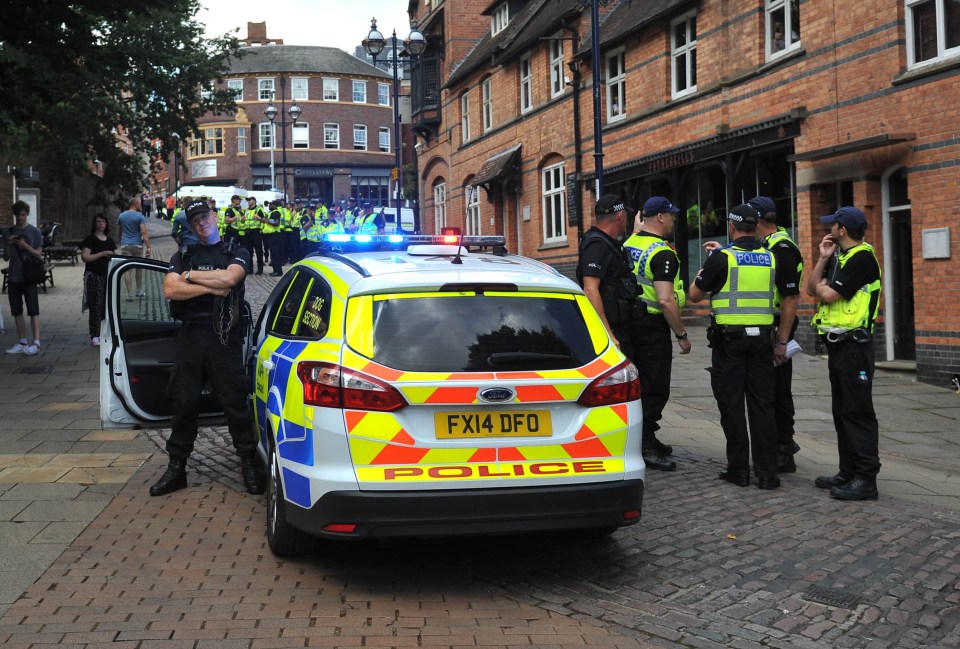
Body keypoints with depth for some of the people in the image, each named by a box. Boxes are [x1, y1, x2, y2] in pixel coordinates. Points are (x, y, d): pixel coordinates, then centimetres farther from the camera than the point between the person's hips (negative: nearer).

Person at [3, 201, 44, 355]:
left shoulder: (34, 231, 0)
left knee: (33, 310, -7)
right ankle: (22, 342, 14)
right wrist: (9, 245, -8)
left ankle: (36, 343, -12)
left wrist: (26, 246, -17)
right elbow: (6, 258, 10)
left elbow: (39, 254, -1)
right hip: (13, 277, 5)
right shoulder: (8, 232, 10)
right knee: (17, 311, 7)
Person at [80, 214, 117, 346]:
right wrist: (102, 253, -18)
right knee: (96, 306, -7)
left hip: (107, 275, 6)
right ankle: (94, 336, -3)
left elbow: (115, 255, 25)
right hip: (94, 275, -6)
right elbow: (85, 257, -13)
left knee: (107, 305, 5)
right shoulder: (90, 239, -2)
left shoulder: (109, 240, 17)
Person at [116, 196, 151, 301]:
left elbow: (118, 233, 15)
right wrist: (148, 247, -19)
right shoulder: (140, 216, -6)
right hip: (137, 245, -2)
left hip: (125, 245, 2)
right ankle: (139, 291, 23)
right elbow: (144, 232, -16)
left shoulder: (121, 216, 7)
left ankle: (129, 295, -3)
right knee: (139, 267, 15)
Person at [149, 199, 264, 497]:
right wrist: (210, 287, -9)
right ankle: (176, 467, 14)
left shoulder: (236, 253, 8)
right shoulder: (182, 256, 16)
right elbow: (170, 290, -1)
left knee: (235, 402, -2)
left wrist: (191, 276, -4)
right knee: (184, 402, 6)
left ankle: (249, 466, 7)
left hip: (225, 337, -3)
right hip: (190, 335, 3)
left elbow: (229, 277, -14)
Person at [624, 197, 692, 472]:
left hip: (629, 322, 9)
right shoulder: (663, 253, -18)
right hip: (653, 326, -9)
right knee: (656, 388, -2)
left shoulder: (629, 244, 8)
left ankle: (647, 440, 28)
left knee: (640, 385, 17)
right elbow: (665, 300, -25)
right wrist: (682, 335, -18)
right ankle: (646, 448, -1)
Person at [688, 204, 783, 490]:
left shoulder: (722, 258, -9)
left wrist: (701, 273, 19)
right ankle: (767, 472, 5)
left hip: (730, 338, -4)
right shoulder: (770, 259, 6)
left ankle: (739, 469, 8)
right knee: (762, 404, 5)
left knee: (732, 404, 4)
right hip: (761, 337, 4)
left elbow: (694, 295, -1)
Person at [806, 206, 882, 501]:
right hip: (837, 344, 10)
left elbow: (827, 295, -19)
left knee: (858, 412, -8)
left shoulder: (862, 258, -14)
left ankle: (866, 479, -5)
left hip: (854, 344, -10)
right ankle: (849, 472, 22)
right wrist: (823, 258, 2)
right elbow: (811, 289, 10)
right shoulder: (838, 256, 15)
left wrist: (821, 286, 3)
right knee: (842, 410, 14)